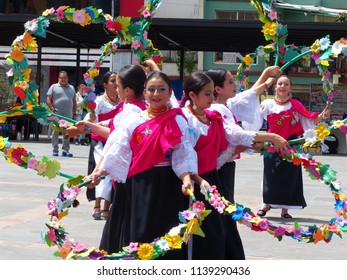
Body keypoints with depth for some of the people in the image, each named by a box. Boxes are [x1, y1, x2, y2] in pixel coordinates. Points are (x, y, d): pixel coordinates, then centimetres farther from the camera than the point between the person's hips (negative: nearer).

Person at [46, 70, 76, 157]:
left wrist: (74, 113, 11)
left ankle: (65, 150, 6)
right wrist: (53, 109, -10)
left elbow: (74, 101, 19)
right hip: (57, 114, -3)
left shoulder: (71, 88, 17)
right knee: (55, 132, 0)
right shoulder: (54, 87, 6)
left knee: (67, 134, 2)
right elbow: (48, 99, 2)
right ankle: (55, 150, 6)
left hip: (68, 115, 3)